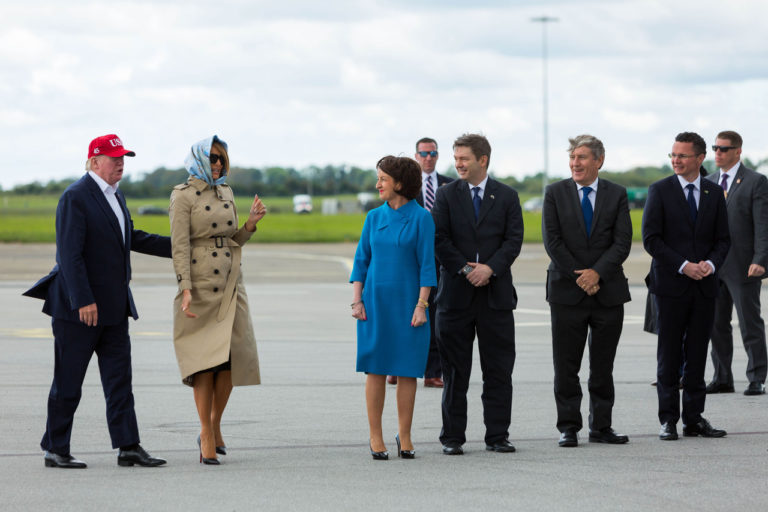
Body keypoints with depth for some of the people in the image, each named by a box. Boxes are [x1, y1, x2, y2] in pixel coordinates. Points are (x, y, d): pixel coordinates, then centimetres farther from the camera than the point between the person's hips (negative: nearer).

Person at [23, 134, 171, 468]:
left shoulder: (115, 196, 14)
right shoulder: (75, 197, -14)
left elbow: (131, 238, 26)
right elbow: (70, 253, -19)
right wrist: (83, 301, -24)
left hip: (113, 307, 8)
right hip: (79, 306, -8)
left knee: (119, 378, 5)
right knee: (68, 381, 0)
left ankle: (128, 447, 6)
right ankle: (55, 450, 8)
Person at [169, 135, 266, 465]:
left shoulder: (226, 193, 14)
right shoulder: (183, 196, -5)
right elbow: (180, 245, -11)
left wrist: (251, 223, 1)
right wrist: (185, 289, -19)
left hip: (229, 286, 6)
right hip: (200, 286, -6)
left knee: (232, 358, 0)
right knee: (204, 360, -5)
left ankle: (214, 426, 18)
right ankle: (206, 437, 1)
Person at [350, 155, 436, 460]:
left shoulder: (420, 218, -4)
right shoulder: (374, 217, 7)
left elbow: (426, 264, -5)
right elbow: (361, 260, 10)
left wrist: (421, 306, -10)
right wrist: (357, 301, 1)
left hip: (407, 302, -3)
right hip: (376, 301, 3)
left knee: (407, 370, 1)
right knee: (375, 369, 1)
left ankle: (404, 437, 10)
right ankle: (376, 438, 5)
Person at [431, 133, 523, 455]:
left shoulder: (506, 197, 6)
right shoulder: (446, 195, 5)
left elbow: (514, 239, -1)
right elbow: (440, 239, -2)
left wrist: (490, 268, -15)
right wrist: (465, 269, -13)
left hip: (496, 292, 1)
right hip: (456, 293, 0)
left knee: (498, 370, 3)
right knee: (454, 371, 2)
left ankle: (497, 435, 9)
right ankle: (452, 437, 8)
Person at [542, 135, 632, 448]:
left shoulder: (617, 195, 6)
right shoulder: (555, 193, 3)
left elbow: (622, 242, -2)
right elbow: (552, 241, -3)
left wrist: (597, 273, -14)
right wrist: (579, 277, -10)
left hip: (608, 290, 1)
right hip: (567, 292, -1)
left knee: (604, 366, 6)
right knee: (566, 366, -1)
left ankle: (601, 427, 13)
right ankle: (568, 427, 6)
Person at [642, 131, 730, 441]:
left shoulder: (714, 194, 10)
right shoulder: (660, 191, 0)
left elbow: (723, 239, 11)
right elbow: (650, 238, -6)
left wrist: (711, 263, -9)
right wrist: (683, 266, -14)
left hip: (704, 285, 3)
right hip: (670, 284, -3)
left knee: (697, 354, 5)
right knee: (669, 354, -1)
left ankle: (694, 418, 10)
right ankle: (668, 420, 4)